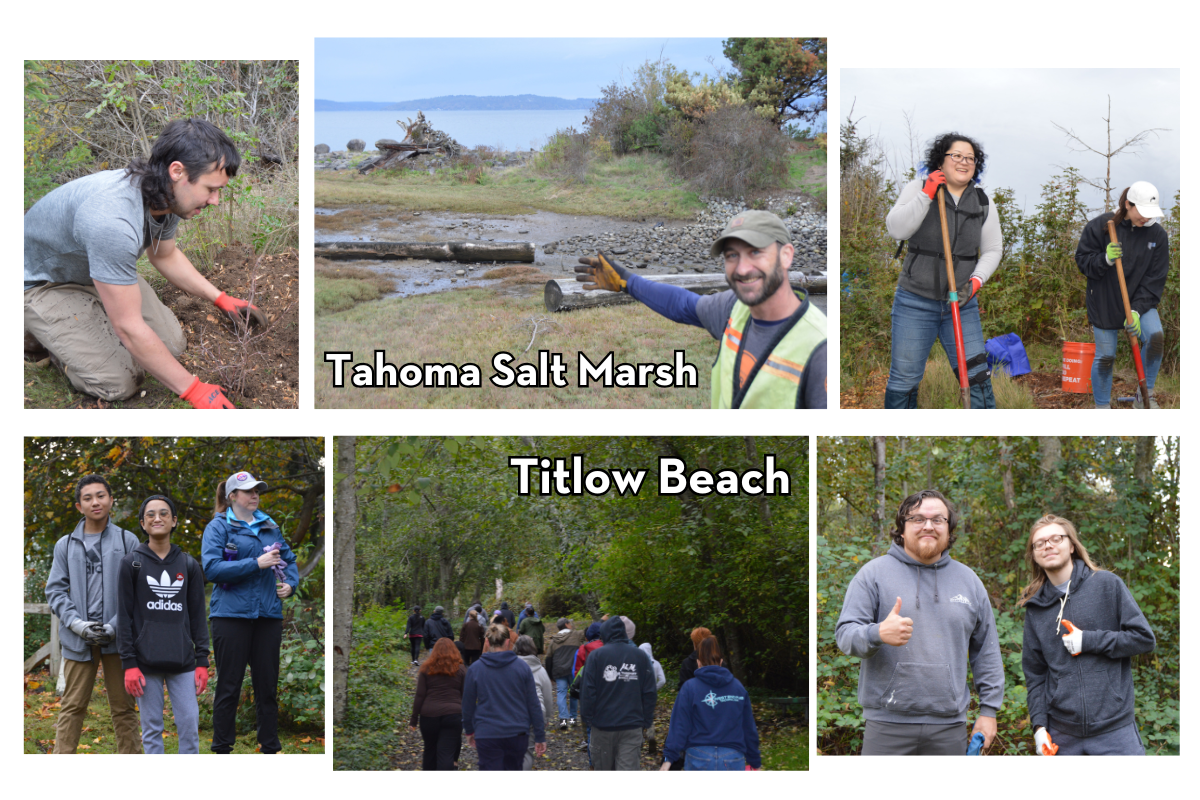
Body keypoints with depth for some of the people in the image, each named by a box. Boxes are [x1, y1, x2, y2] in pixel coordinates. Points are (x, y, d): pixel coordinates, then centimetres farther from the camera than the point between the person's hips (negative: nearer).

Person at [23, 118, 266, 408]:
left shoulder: (165, 196, -14)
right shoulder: (113, 220, -43)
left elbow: (164, 255, 13)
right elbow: (129, 328, -36)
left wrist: (221, 299, 9)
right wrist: (193, 390, -29)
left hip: (98, 271, 8)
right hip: (40, 282, -8)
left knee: (171, 343, -1)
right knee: (119, 382, -17)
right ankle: (39, 329, 6)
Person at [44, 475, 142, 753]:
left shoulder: (127, 541, 5)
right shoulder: (65, 546, 10)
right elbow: (55, 590, 5)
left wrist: (116, 626, -11)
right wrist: (78, 624, -10)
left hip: (117, 638, -1)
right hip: (78, 641, 1)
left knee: (123, 707, 4)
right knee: (72, 707, 2)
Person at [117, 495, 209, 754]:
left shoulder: (188, 565, 9)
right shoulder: (132, 563, 3)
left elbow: (198, 616, 10)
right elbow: (124, 616, 0)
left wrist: (202, 661, 3)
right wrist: (129, 664, -7)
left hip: (182, 662, 2)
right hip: (146, 663, -2)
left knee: (189, 725, -3)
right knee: (152, 728, 1)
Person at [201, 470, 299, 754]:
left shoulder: (269, 526, 15)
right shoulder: (218, 527, -1)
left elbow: (289, 559, 25)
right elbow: (212, 568, -14)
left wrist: (290, 584, 4)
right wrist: (256, 563, -17)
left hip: (268, 614, 5)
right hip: (232, 614, -5)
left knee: (267, 685, 8)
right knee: (229, 686, 0)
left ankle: (270, 747, 14)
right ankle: (222, 748, 6)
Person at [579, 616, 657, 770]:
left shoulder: (596, 656, -5)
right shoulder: (641, 656, 2)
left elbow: (587, 692, -7)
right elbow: (650, 693, 3)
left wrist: (586, 717, 2)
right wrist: (647, 720, 11)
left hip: (602, 725, -1)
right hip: (632, 727, 1)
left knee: (603, 770, 15)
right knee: (628, 770, -3)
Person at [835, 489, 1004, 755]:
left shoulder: (968, 580, 13)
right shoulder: (874, 573, 2)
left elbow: (987, 653, 17)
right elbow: (845, 633, -5)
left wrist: (989, 709, 11)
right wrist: (878, 634, -27)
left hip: (949, 725, 3)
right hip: (888, 724, -3)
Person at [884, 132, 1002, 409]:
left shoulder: (983, 202, 6)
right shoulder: (918, 189, -2)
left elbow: (992, 250, 10)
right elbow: (896, 229, -15)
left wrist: (976, 281, -7)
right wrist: (926, 195, -21)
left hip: (962, 303, 2)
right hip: (915, 302, -2)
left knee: (977, 375, -3)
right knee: (904, 378, 1)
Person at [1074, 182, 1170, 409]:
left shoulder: (1157, 235, -4)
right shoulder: (1100, 226, -9)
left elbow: (1155, 279, -5)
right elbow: (1082, 260, -5)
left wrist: (1138, 310, -15)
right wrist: (1105, 260, -27)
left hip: (1141, 303, 1)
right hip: (1104, 304, -1)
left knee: (1155, 336, -24)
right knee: (1104, 356, 2)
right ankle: (1102, 406, 20)